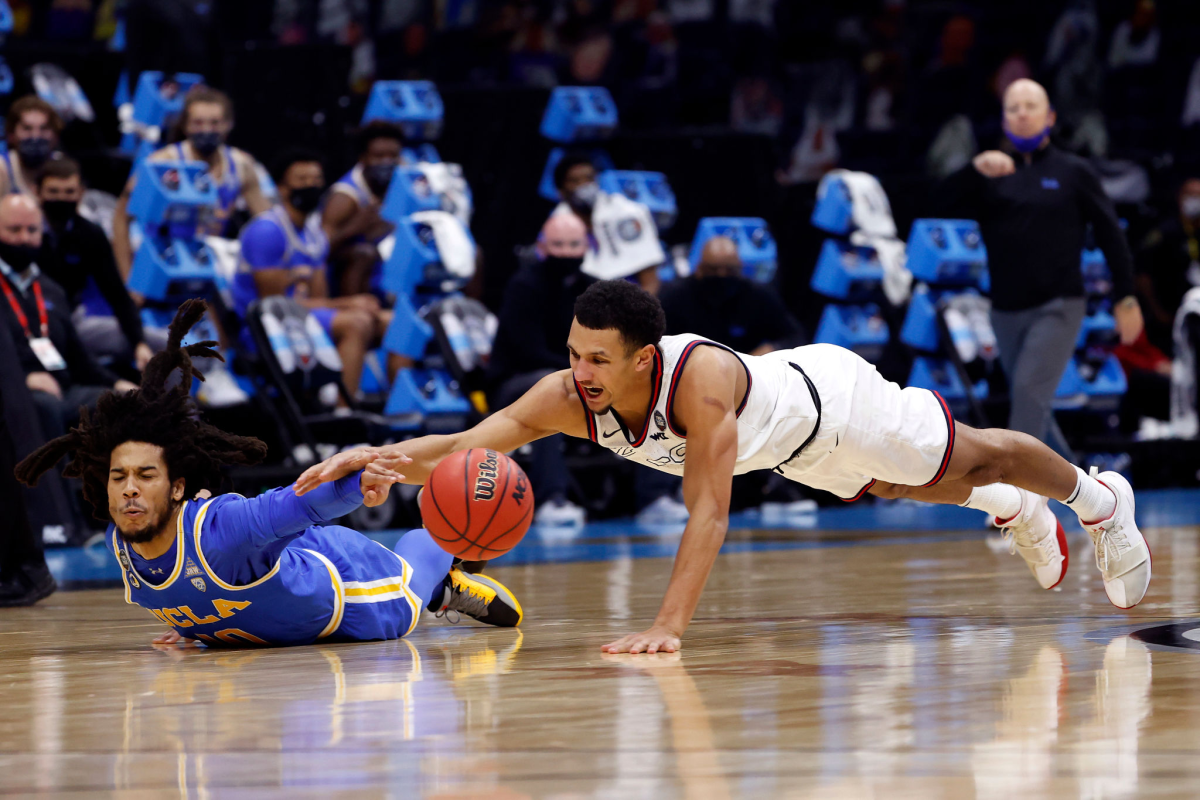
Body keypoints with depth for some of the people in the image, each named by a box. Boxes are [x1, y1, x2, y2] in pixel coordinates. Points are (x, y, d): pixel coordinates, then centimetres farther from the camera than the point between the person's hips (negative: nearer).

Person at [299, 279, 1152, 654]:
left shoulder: (700, 378, -47)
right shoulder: (570, 394, -32)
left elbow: (709, 512, -51)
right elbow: (470, 443, -40)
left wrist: (668, 626, -60)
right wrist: (378, 457, -60)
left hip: (835, 394, -6)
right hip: (790, 441, 6)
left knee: (976, 458, 20)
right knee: (934, 488, 32)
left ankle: (1098, 498, 47)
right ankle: (1014, 510, 62)